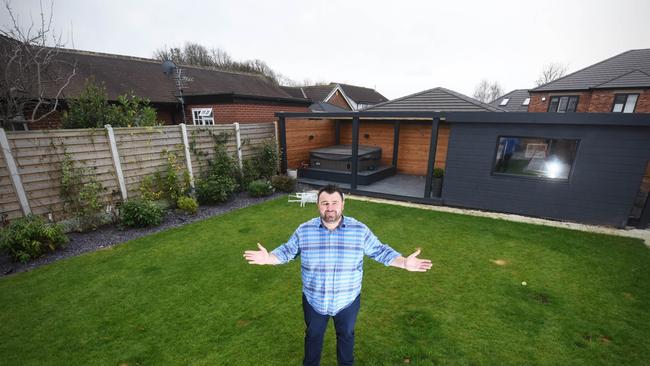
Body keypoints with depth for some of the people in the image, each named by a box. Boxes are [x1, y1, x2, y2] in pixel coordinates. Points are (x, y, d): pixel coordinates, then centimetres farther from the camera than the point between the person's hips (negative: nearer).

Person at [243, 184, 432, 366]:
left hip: (347, 301, 0)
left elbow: (380, 251, -6)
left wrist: (404, 262, -18)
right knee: (313, 336, 25)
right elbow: (287, 251, -3)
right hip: (314, 301, 0)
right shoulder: (304, 230, -14)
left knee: (346, 335, 27)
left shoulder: (360, 230, -16)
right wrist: (268, 258, -19)